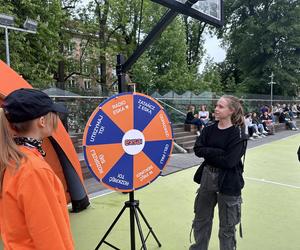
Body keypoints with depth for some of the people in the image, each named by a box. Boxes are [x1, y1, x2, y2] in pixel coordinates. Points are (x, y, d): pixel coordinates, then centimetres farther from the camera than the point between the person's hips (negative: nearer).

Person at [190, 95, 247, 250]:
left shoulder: (238, 133, -12)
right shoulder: (209, 129, 2)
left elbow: (228, 161, -21)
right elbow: (197, 150, -9)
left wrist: (208, 153, -11)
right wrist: (218, 152, -20)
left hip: (228, 182, -5)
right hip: (207, 177, 5)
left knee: (226, 226, 11)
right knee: (201, 219, 20)